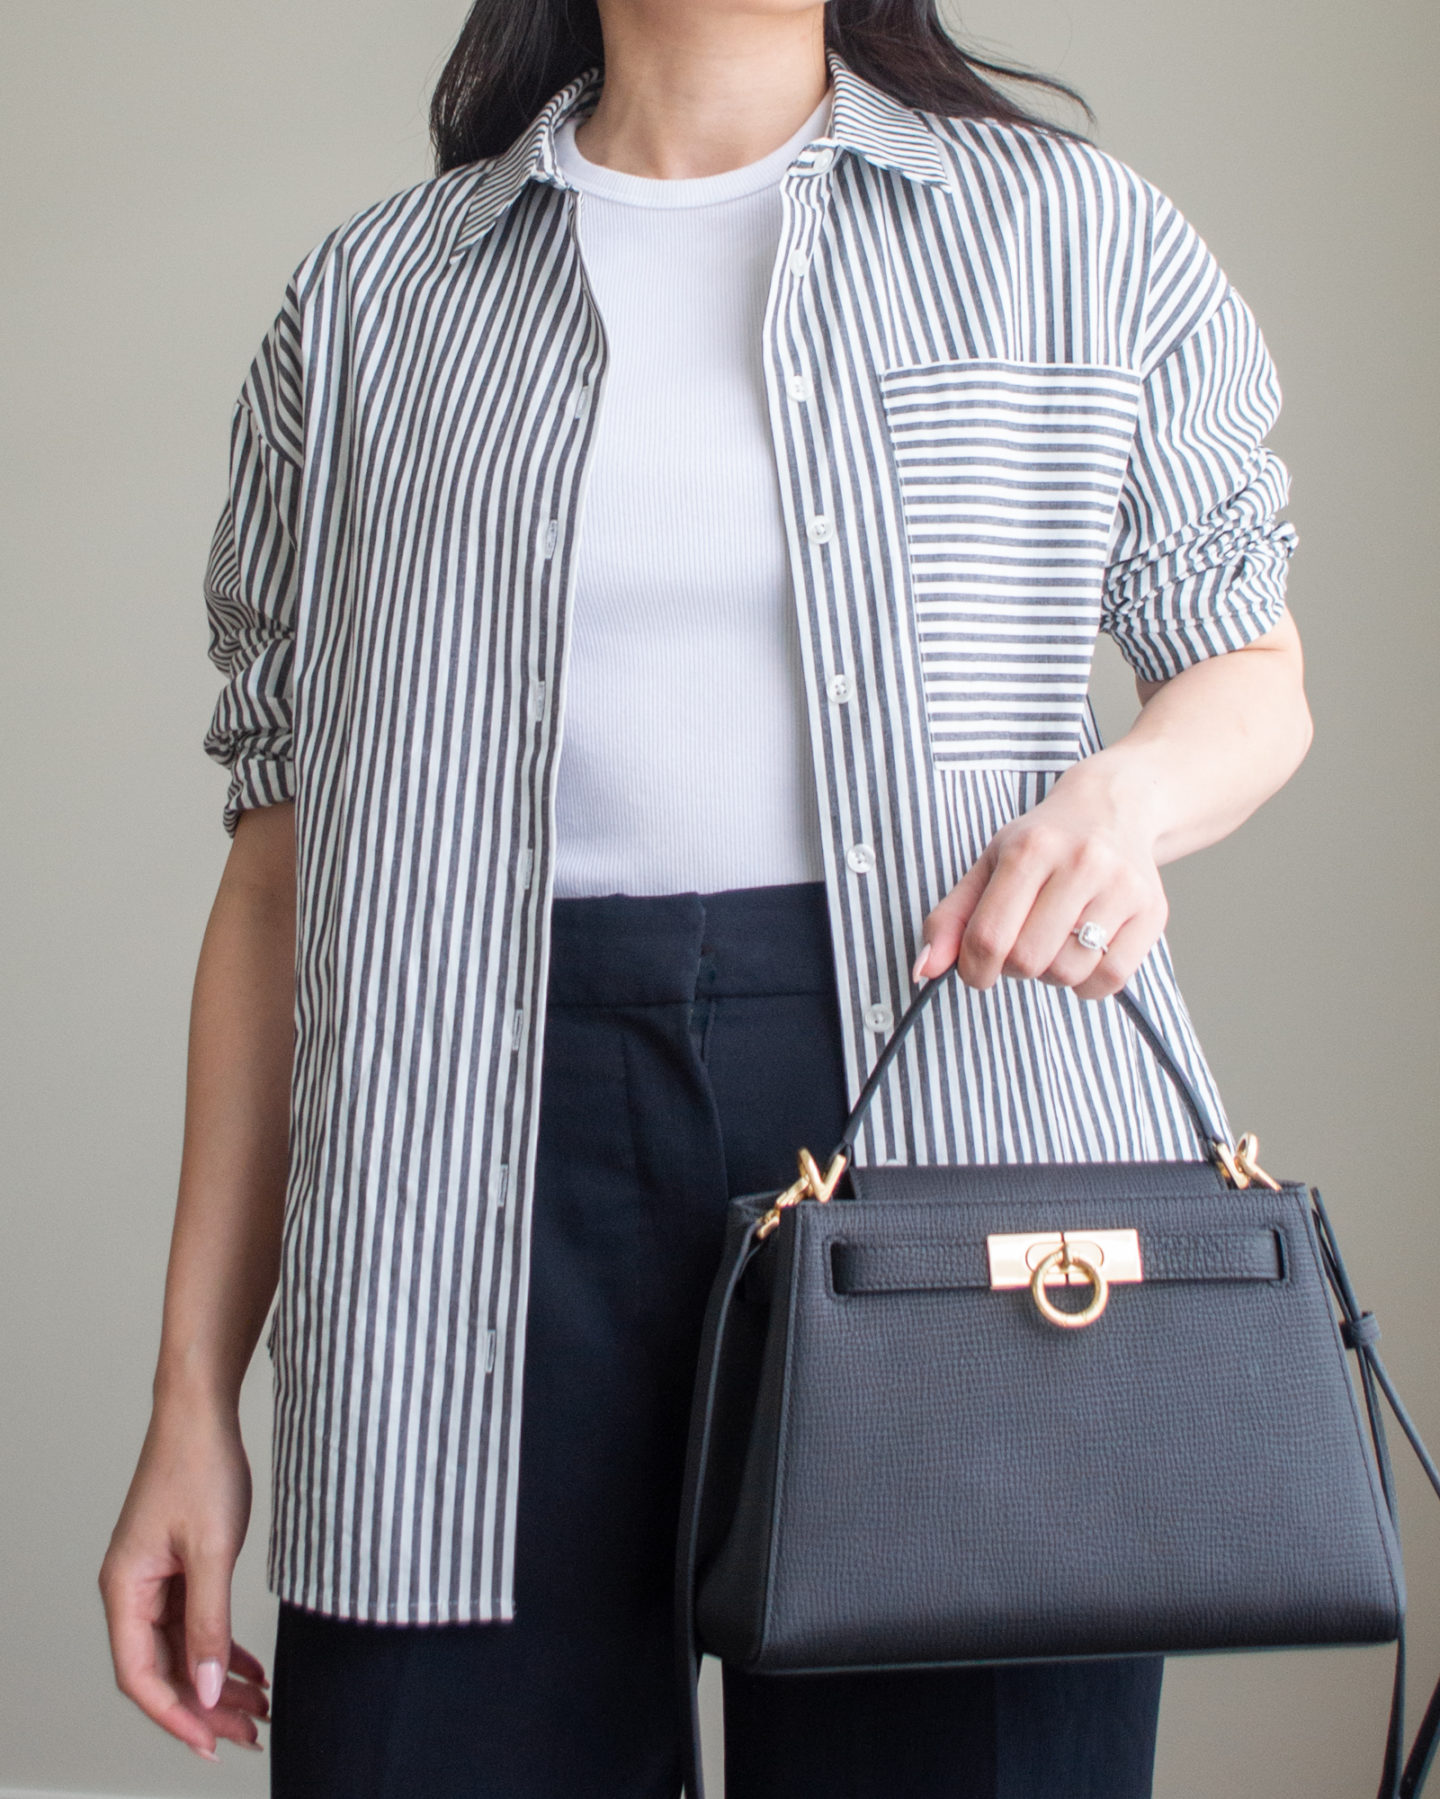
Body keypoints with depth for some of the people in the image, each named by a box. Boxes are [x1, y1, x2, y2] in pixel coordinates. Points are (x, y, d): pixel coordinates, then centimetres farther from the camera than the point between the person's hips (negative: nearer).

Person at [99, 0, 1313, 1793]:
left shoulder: (1080, 236, 12)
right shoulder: (370, 298, 13)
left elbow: (1252, 672, 20)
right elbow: (284, 853, 10)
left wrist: (1129, 793, -6)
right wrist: (194, 1393, 6)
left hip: (962, 1106, 0)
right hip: (498, 1145, 1)